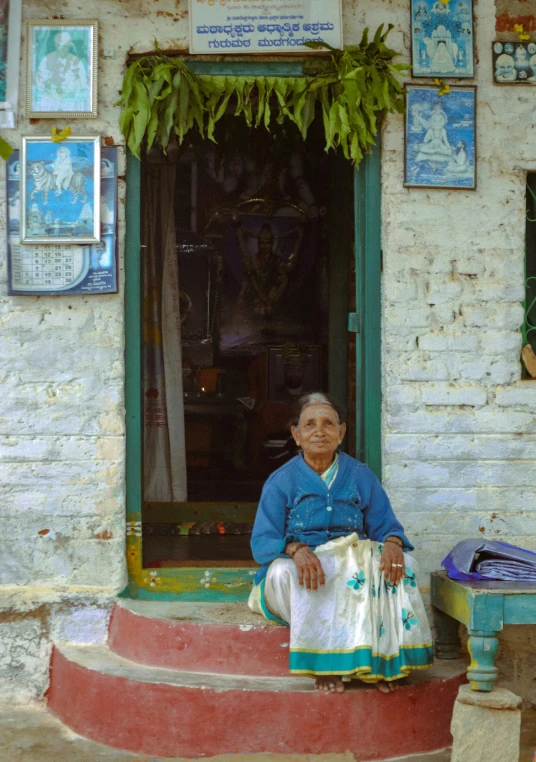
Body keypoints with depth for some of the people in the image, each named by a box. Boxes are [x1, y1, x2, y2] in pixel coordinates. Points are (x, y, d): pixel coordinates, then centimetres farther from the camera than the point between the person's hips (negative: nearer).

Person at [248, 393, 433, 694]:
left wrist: (392, 543, -20)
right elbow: (262, 541, -5)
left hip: (355, 565, 2)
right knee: (284, 570, -35)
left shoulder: (361, 476, 13)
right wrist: (296, 549, -28)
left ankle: (383, 658, -20)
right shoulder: (282, 481, 5)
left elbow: (386, 525, 7)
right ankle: (324, 660, -28)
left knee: (403, 563, -24)